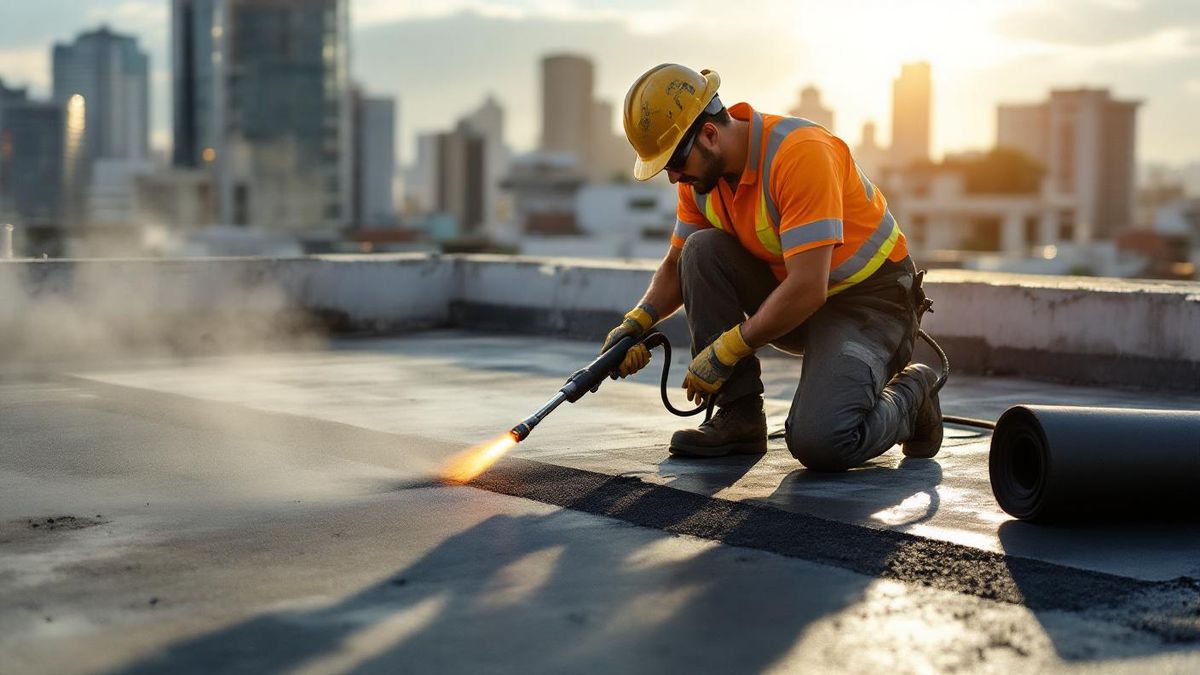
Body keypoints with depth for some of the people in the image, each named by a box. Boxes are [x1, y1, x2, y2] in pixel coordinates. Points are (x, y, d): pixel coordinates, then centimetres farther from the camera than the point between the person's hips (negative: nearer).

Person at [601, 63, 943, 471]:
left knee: (817, 444, -28)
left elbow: (807, 288, -32)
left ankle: (909, 395, 6)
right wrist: (637, 322, -11)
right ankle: (739, 417, -8)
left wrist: (726, 350, -24)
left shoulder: (801, 153, -29)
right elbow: (677, 266, 9)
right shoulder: (702, 173, -4)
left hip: (870, 299, -8)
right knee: (702, 251, -16)